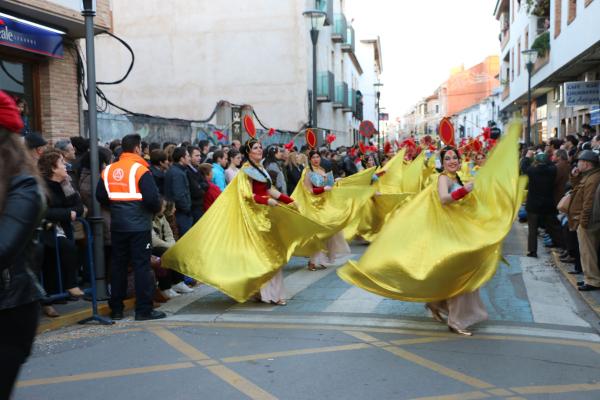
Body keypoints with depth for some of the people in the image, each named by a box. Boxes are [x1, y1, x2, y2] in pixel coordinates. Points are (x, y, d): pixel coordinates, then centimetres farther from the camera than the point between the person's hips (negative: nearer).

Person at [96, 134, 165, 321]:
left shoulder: (108, 170, 6)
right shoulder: (140, 170, -12)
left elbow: (100, 196, 10)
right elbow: (152, 198, -17)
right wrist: (156, 209, 2)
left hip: (117, 226, 6)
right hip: (139, 226, -5)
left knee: (118, 265, 12)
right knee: (142, 265, 0)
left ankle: (116, 309, 18)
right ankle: (144, 309, 2)